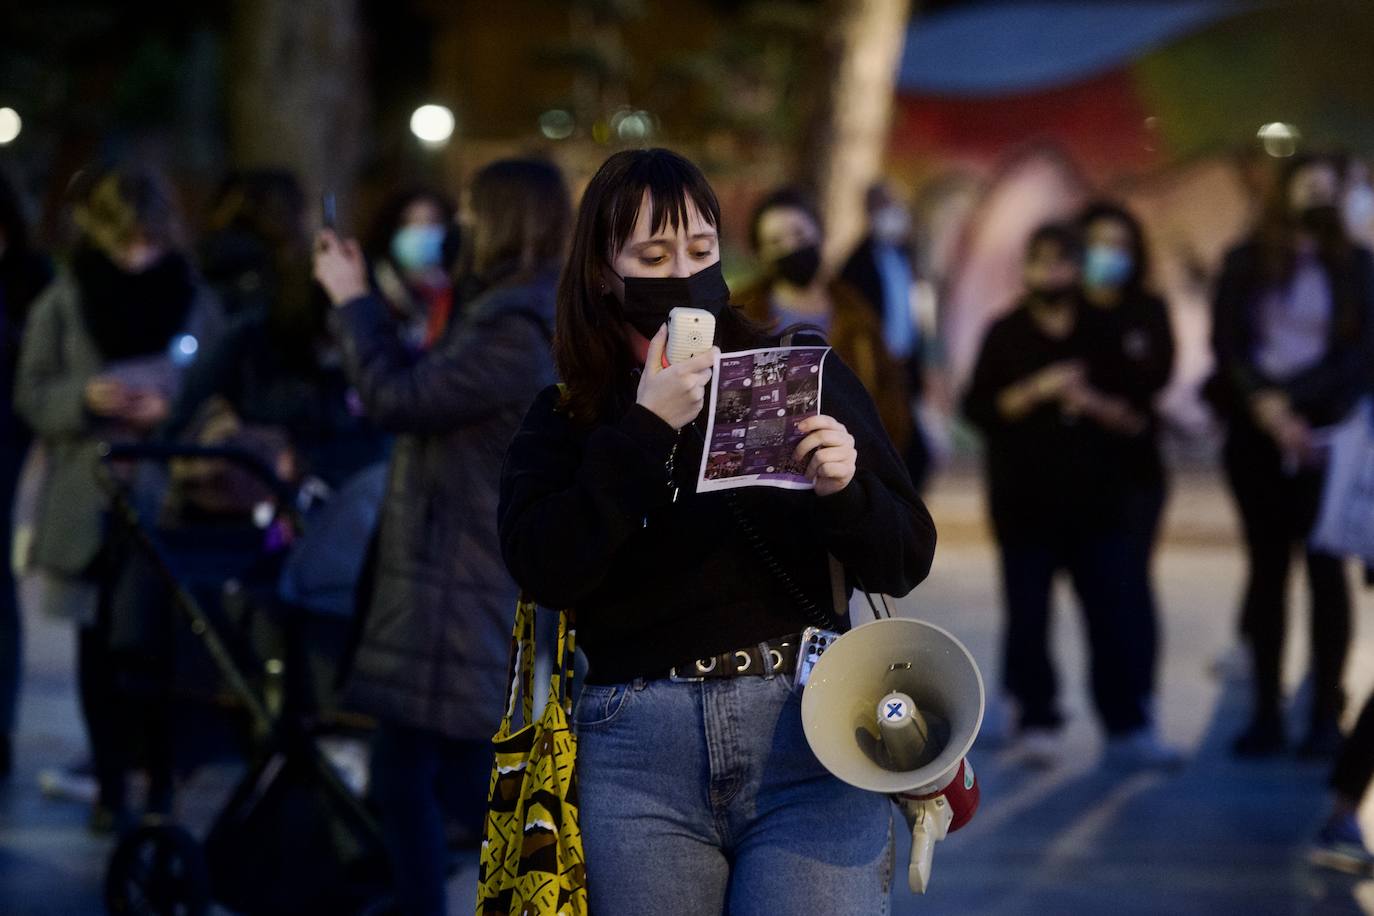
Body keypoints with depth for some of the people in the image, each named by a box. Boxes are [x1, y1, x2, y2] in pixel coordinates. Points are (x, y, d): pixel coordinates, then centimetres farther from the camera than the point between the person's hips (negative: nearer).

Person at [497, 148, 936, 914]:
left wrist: (846, 490, -15)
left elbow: (907, 563, 6)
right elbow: (544, 569, -8)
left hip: (807, 727, -1)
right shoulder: (567, 419, 10)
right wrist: (646, 429, -11)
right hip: (636, 749, 1)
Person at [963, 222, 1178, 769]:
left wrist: (1098, 406, -12)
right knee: (1028, 618, 1)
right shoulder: (1006, 334, 6)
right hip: (1025, 505, -1)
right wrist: (1038, 390, -15)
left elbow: (1137, 418, 7)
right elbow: (977, 407, -4)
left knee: (1113, 617, -3)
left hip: (1094, 503, 1)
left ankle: (1128, 729, -3)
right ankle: (1037, 724, 10)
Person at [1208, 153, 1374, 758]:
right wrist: (1265, 405, -13)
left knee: (1325, 568, -3)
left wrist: (1290, 402, -10)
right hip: (1255, 430, 1)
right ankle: (1266, 713, 4)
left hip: (1324, 431, -1)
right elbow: (1227, 343, 1)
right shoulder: (1247, 262, 9)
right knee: (1266, 567, 3)